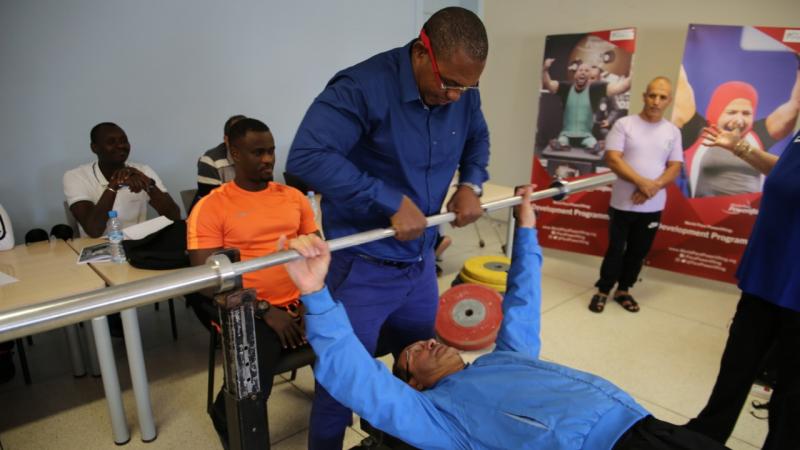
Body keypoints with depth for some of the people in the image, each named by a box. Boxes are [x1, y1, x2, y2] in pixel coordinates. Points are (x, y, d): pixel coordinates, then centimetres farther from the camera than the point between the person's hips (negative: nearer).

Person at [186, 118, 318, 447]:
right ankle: (226, 421, 14)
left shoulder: (294, 197, 12)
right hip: (249, 311, -4)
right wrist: (265, 311, -15)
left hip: (301, 302, 4)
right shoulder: (211, 207, -2)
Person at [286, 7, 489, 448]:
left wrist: (470, 184, -1)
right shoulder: (363, 87, -21)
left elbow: (478, 138, 20)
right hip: (362, 267, -7)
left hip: (420, 262, 7)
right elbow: (306, 155, -32)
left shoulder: (462, 93, 0)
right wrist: (391, 202, -32)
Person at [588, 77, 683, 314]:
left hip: (653, 206, 3)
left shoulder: (673, 132, 6)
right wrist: (642, 182, -20)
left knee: (639, 252, 12)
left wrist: (654, 186, -16)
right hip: (623, 203, -3)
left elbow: (675, 168, 3)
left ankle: (623, 290, 28)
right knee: (615, 249, 4)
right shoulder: (624, 124, -5)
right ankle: (603, 290, 20)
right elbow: (612, 160, -13)